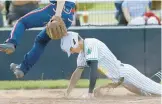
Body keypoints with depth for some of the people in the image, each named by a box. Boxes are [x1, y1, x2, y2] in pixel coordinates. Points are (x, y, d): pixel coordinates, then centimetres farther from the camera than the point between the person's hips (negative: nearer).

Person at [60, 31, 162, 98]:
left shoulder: (90, 44, -23)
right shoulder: (83, 51, 7)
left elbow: (93, 69, -29)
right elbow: (77, 72, 15)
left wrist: (90, 92, -28)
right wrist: (67, 93, 12)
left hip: (126, 73, -9)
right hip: (120, 79, 9)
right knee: (145, 92, 20)